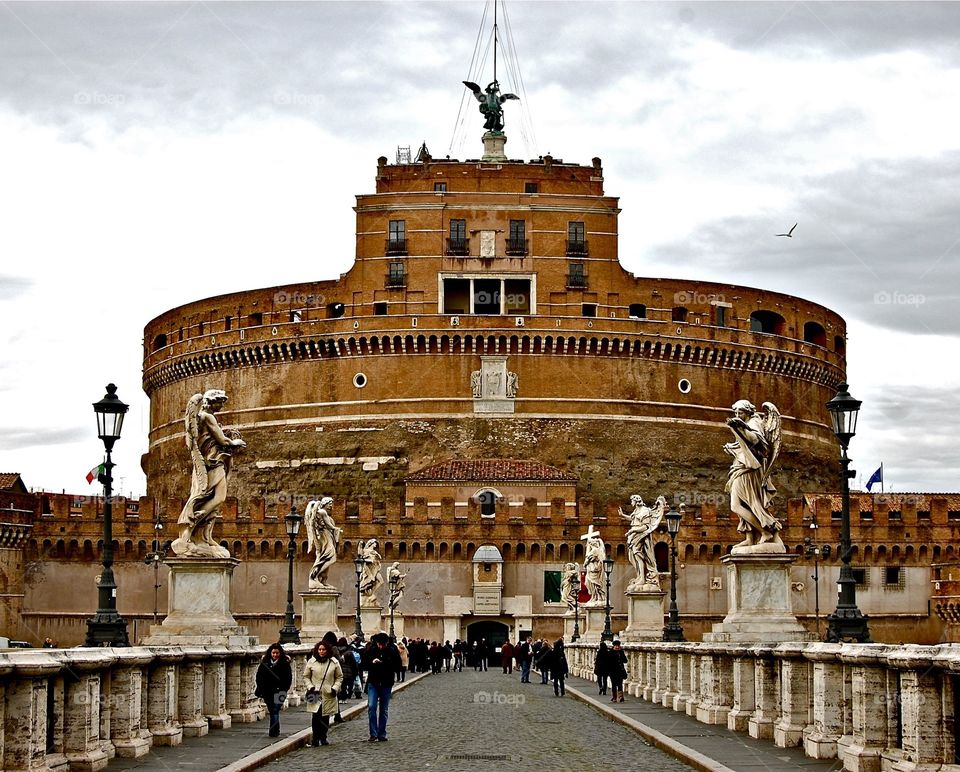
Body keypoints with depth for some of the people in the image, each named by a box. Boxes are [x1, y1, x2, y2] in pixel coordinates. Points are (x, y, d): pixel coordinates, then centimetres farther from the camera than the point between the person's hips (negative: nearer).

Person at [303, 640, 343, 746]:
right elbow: (306, 677, 11)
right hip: (315, 694, -1)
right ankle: (315, 739, -7)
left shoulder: (334, 662, 4)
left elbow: (339, 677, 12)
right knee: (316, 717, -12)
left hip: (328, 695, 1)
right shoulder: (311, 662, 3)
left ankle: (323, 738, 19)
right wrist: (310, 686, -5)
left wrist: (335, 688, -2)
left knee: (325, 717, 5)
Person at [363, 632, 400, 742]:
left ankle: (382, 734, 16)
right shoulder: (370, 650, -3)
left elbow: (397, 666, -5)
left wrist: (385, 665, -21)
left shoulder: (392, 651, -5)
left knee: (384, 710, 7)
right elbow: (363, 664, 0)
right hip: (373, 683, 0)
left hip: (386, 684, 0)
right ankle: (373, 734, -7)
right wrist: (372, 662, -19)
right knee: (371, 707, -12)